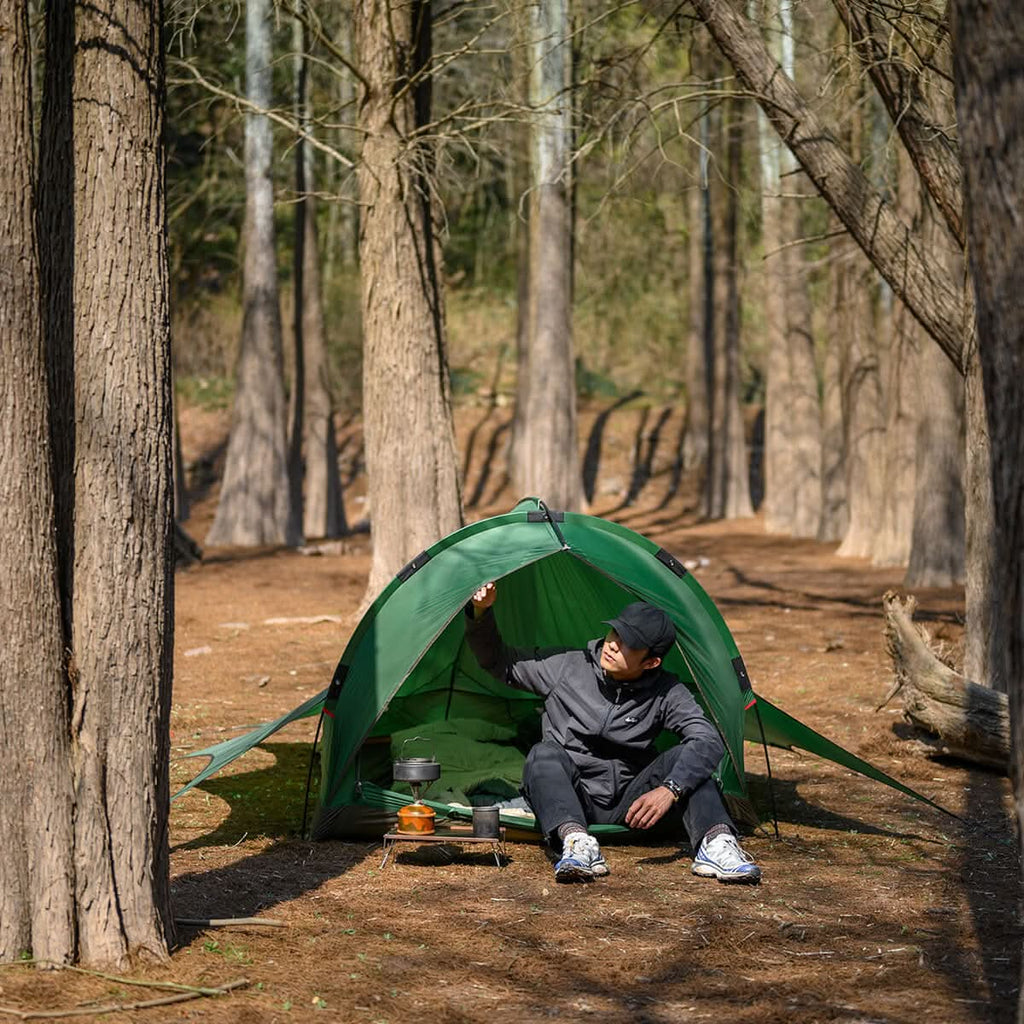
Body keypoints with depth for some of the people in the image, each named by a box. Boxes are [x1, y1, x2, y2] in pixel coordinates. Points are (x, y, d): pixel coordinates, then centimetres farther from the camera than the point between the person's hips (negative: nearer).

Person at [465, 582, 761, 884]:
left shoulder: (666, 694, -7)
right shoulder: (566, 666, -5)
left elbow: (709, 741, -20)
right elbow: (498, 662, 4)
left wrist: (669, 790, -36)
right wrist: (481, 613, -15)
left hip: (629, 803, 0)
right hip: (570, 800, 0)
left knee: (685, 757, -22)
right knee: (544, 754, -31)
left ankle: (715, 843, -38)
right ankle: (577, 841, -52)